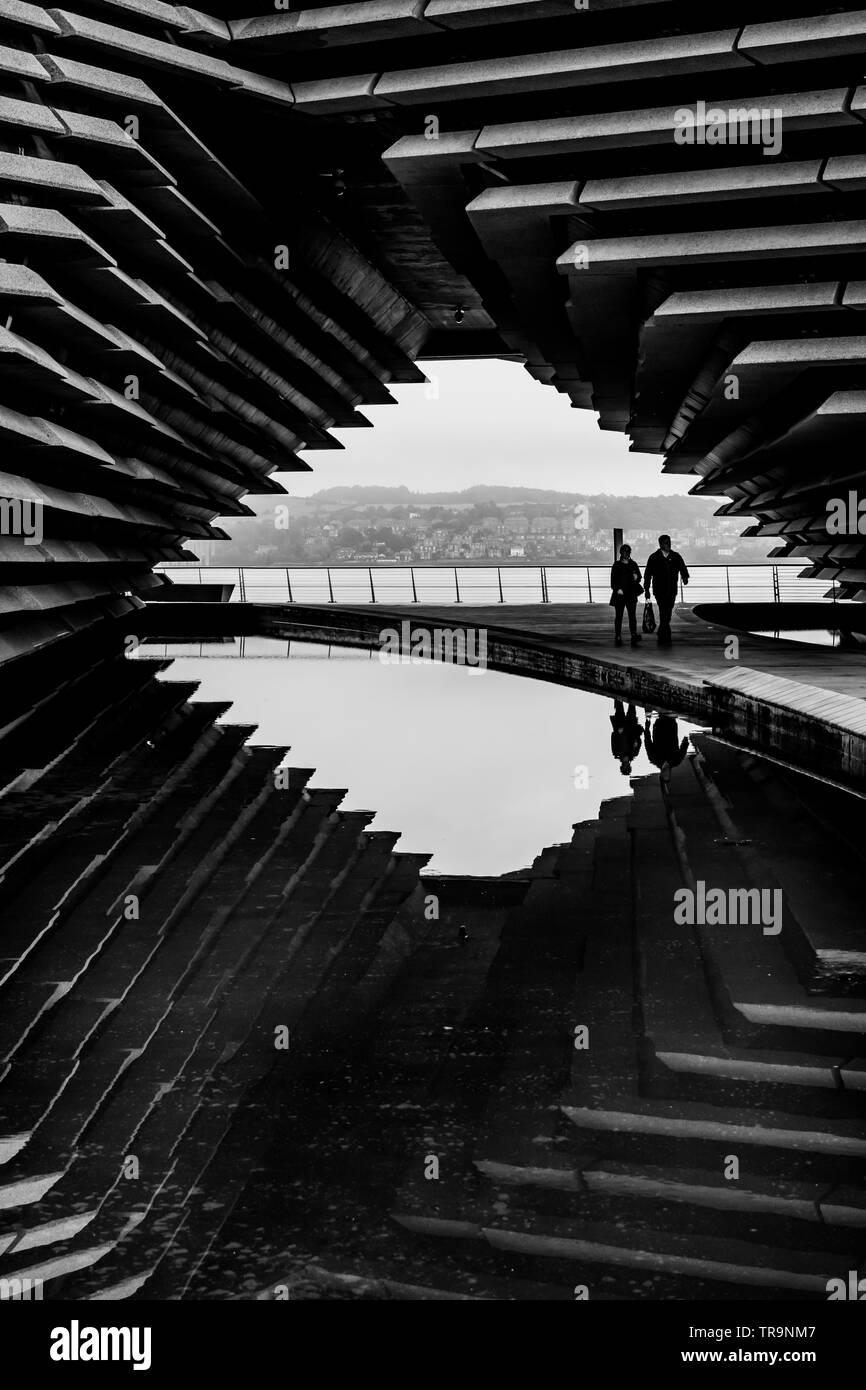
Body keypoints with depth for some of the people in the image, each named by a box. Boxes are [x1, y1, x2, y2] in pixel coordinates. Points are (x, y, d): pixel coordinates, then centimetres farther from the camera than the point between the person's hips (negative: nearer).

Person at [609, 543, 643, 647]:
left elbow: (639, 577, 15)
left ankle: (634, 635, -15)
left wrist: (636, 578, -8)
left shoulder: (633, 564, 11)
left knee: (632, 615, -8)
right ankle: (618, 637, 9)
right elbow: (613, 579, -2)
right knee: (618, 616, 3)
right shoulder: (617, 565, 2)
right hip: (619, 594, -2)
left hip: (631, 594, 2)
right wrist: (617, 589, -14)